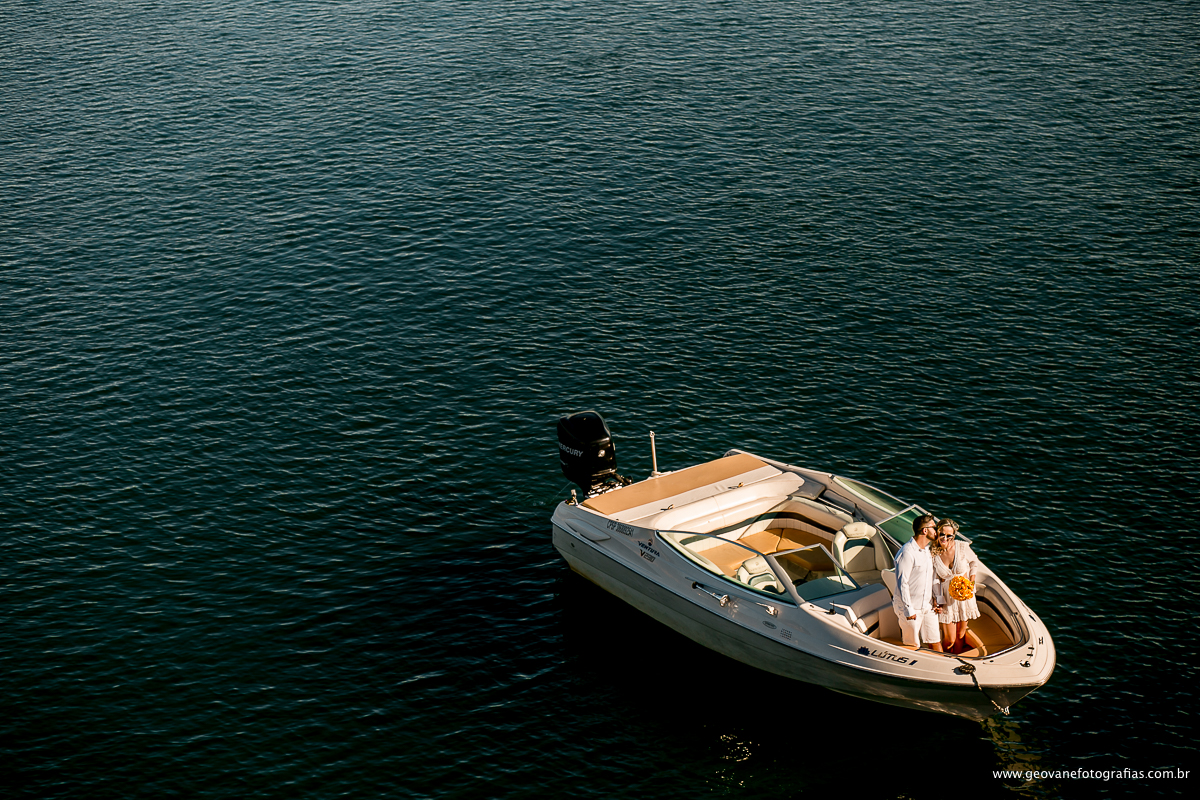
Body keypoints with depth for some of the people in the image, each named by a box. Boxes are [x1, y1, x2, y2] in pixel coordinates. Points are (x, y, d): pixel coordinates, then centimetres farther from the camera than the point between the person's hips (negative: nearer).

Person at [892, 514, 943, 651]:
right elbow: (902, 583, -19)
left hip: (928, 606, 7)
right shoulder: (907, 552, -19)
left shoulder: (929, 550, 8)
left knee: (935, 642, 11)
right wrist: (908, 609, -18)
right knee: (913, 646, 3)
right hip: (911, 608, -7)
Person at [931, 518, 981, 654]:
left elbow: (974, 563, 7)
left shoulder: (962, 547, -12)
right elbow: (934, 579, -4)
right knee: (949, 639, -1)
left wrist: (971, 584, -3)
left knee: (960, 635, 13)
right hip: (946, 599, -1)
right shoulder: (932, 553, -13)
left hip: (964, 596, 1)